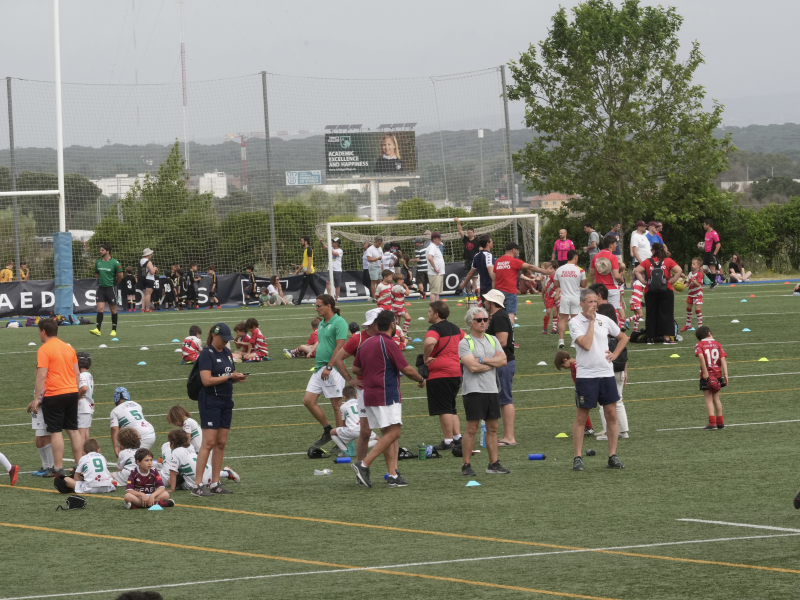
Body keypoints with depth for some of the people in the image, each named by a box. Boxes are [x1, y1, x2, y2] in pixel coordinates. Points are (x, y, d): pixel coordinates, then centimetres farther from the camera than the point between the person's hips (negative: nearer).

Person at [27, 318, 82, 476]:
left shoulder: (44, 350, -9)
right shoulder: (68, 348, 12)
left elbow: (41, 376, -15)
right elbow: (77, 373, 14)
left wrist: (36, 399, -13)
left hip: (54, 395, -6)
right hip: (71, 392, 6)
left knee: (55, 432, -3)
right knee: (73, 430, 11)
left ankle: (58, 468, -4)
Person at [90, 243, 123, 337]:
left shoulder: (115, 263, -9)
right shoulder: (98, 262, 5)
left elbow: (120, 276, -1)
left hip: (111, 288, -4)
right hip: (101, 287, 4)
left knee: (113, 310, 5)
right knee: (100, 308, -7)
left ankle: (114, 330, 14)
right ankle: (98, 329, -12)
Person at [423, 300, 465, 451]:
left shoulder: (435, 329, -13)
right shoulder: (454, 328, 13)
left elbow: (430, 342, -35)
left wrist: (425, 358, -20)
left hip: (439, 374, -8)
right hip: (456, 372, 8)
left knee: (444, 410, -4)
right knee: (451, 408, 18)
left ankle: (448, 441, -3)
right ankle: (457, 437, 16)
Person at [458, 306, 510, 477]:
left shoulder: (492, 340, 13)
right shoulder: (465, 343, -5)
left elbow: (503, 360, 0)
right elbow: (472, 366, -17)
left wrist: (482, 359, -10)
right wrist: (493, 361, -5)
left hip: (492, 390, 6)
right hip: (474, 390, -6)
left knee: (492, 428, 9)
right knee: (472, 429, -6)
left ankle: (493, 463, 15)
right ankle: (466, 465, -1)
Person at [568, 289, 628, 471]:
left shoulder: (604, 320, 7)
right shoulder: (575, 322, -6)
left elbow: (623, 338, 21)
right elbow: (586, 344, -20)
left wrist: (614, 354, 5)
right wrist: (591, 321, -13)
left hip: (606, 373, 4)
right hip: (585, 375, -4)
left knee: (611, 414, 2)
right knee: (581, 417, 0)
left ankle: (613, 456, 9)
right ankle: (577, 458, 5)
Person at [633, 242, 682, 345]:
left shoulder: (647, 262, 1)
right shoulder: (668, 261, 0)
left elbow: (636, 271, -7)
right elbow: (679, 270, -11)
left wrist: (644, 281, -3)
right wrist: (672, 281, -5)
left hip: (650, 292, 1)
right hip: (666, 291, -1)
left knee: (651, 314, 8)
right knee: (666, 314, 2)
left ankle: (650, 338, 12)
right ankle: (667, 338, -1)